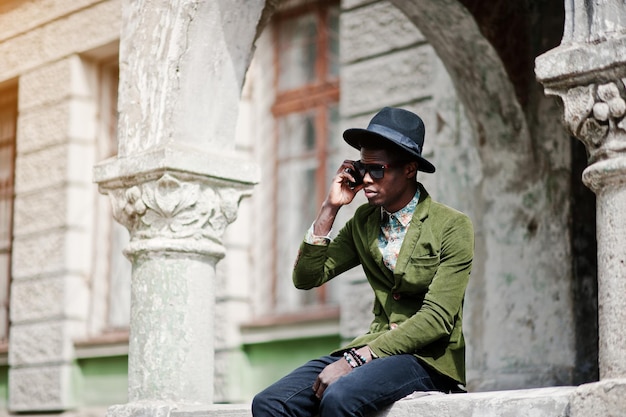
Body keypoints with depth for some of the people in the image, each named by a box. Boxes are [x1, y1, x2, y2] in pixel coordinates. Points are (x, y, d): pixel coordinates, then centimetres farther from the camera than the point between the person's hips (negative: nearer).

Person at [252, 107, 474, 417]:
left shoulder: (453, 227, -6)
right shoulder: (364, 222, 12)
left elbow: (437, 318, -15)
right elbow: (306, 277, 7)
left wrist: (356, 359, -22)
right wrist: (330, 207, -2)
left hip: (430, 358, -6)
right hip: (379, 349, 6)